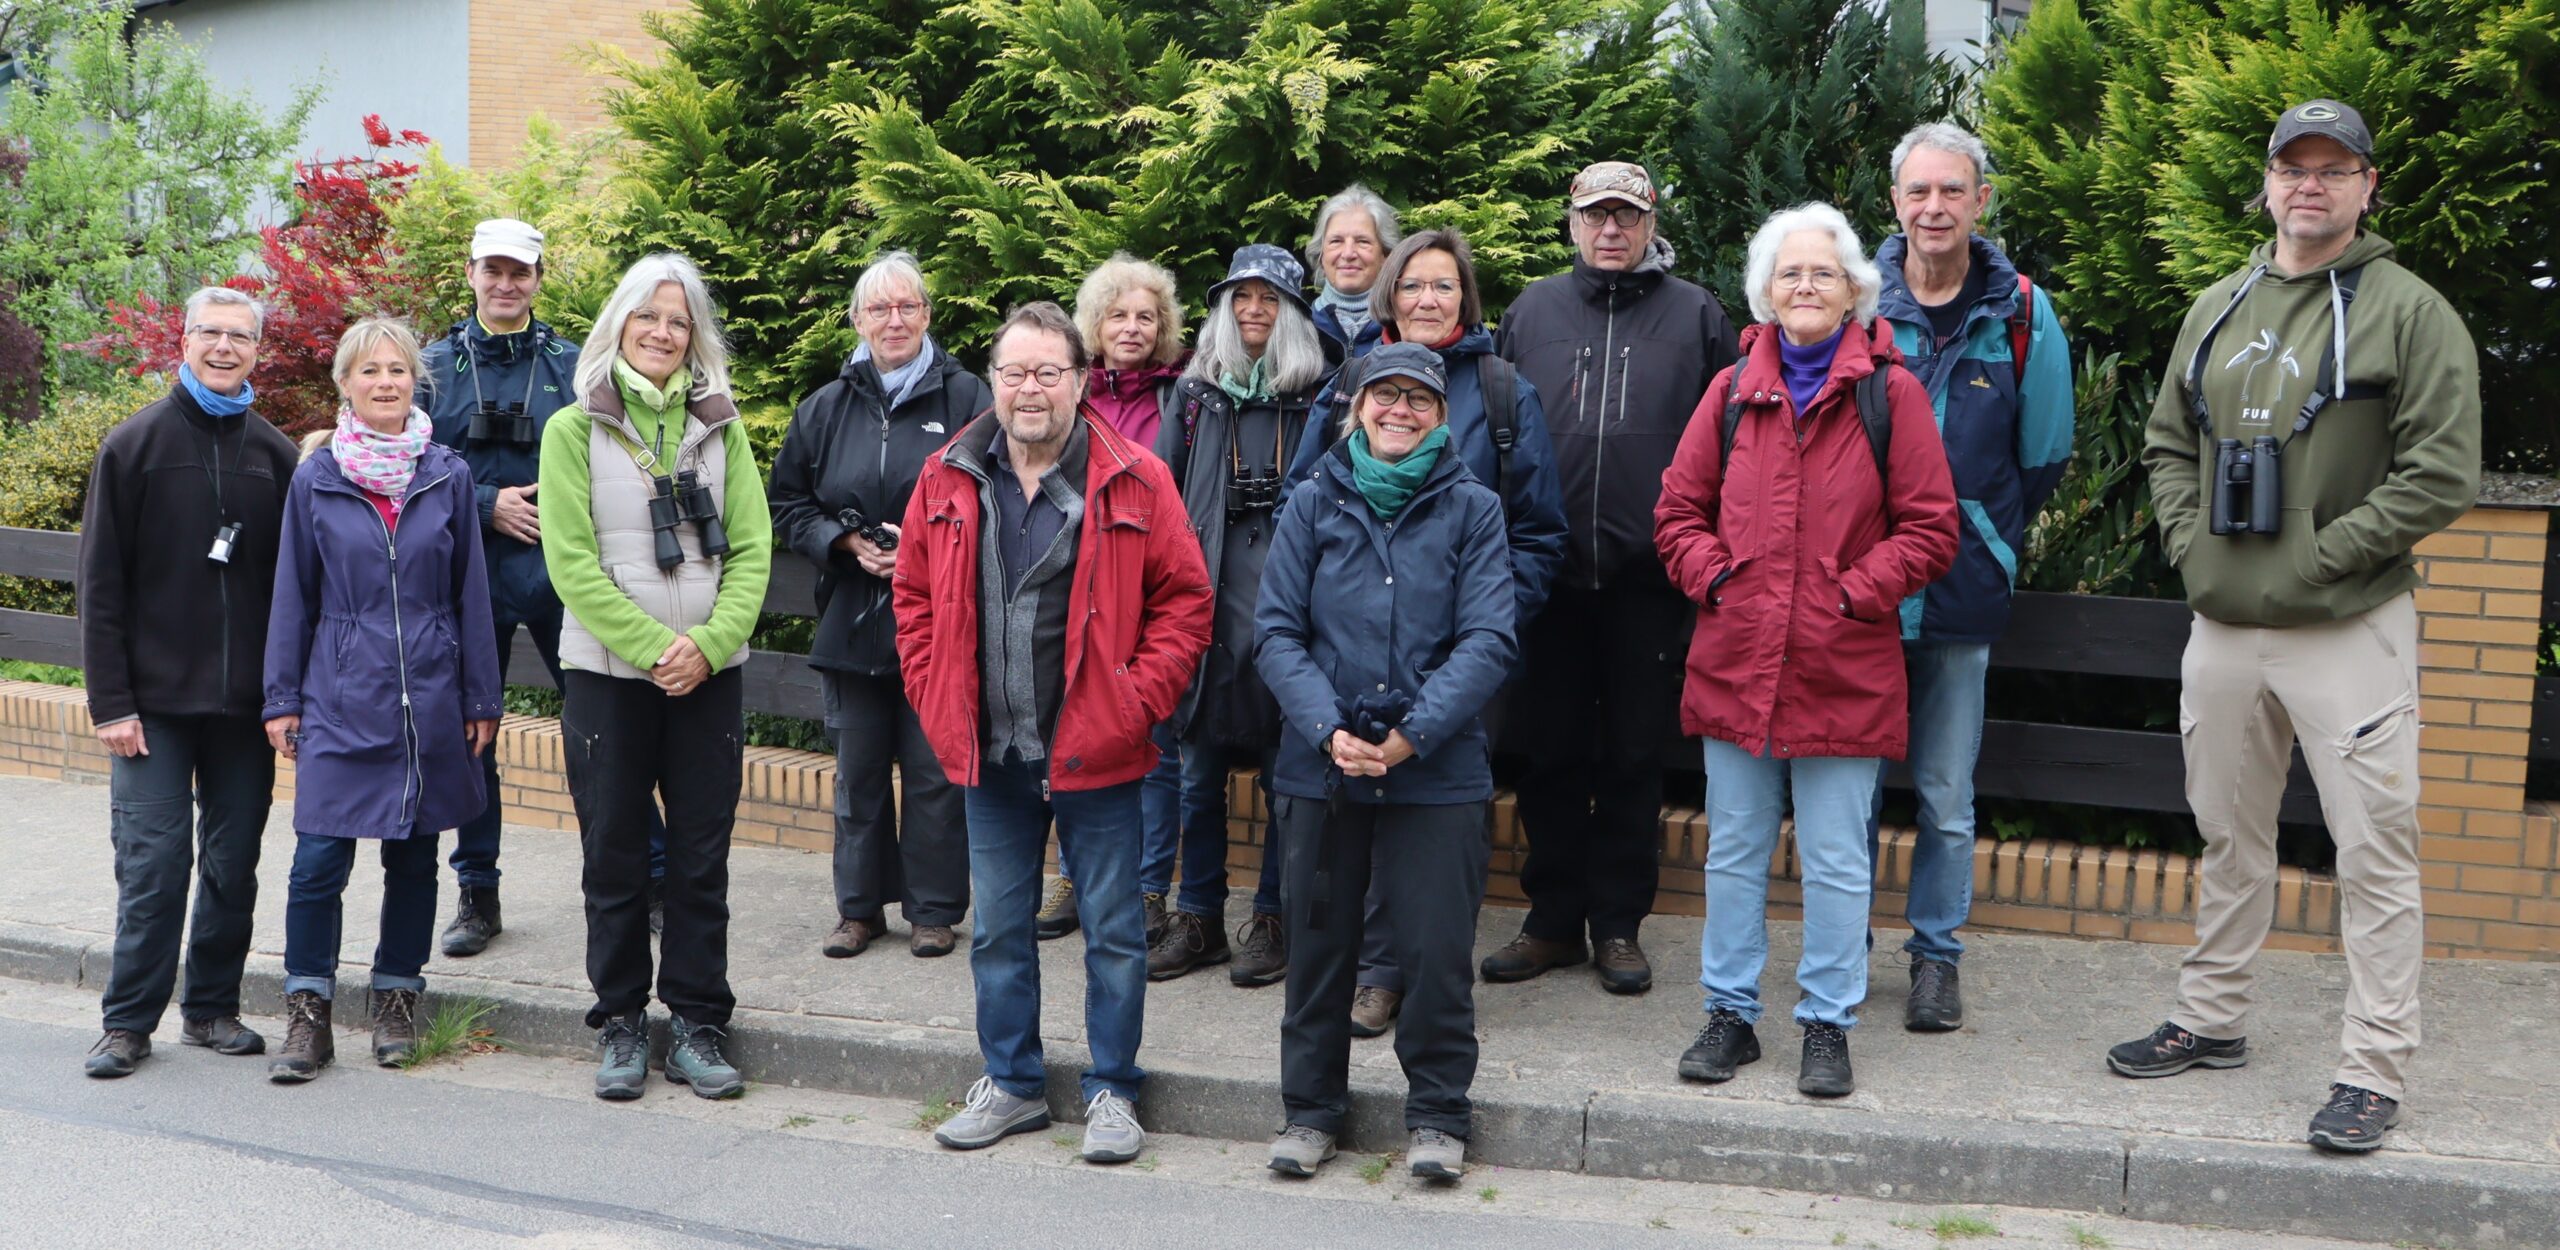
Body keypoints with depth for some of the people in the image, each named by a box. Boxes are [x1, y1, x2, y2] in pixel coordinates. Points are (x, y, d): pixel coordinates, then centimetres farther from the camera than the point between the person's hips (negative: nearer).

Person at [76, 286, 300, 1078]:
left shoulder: (275, 454, 7)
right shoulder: (135, 444, 0)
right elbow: (102, 584, -2)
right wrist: (110, 700, -8)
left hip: (245, 702, 3)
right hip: (155, 700, -2)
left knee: (234, 863, 7)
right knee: (153, 861, -2)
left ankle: (213, 1008, 20)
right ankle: (130, 1020, 11)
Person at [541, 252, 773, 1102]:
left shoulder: (720, 429, 7)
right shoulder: (574, 429, 1)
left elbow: (751, 551, 1)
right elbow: (571, 561, -6)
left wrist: (708, 642, -14)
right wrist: (653, 646, -15)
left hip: (709, 674, 2)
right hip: (606, 672, -2)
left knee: (702, 855, 6)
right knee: (614, 856, 6)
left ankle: (698, 1025, 17)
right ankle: (620, 1024, 20)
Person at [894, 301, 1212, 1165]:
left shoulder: (1135, 482, -7)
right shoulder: (948, 480, 3)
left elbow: (1185, 601, -3)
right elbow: (913, 598, 12)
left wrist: (1136, 702, -10)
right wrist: (940, 701, 3)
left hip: (1096, 753, -3)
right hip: (989, 755, 4)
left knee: (1113, 931, 7)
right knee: (998, 929, 15)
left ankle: (1112, 1092, 22)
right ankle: (1012, 1084, 30)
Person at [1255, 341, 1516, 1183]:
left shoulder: (1471, 508, 3)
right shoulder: (1314, 503, 6)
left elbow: (1487, 640, -5)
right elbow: (1277, 631, 1)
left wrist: (1414, 734, -15)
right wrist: (1328, 729, -13)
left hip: (1439, 770, -1)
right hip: (1321, 767, 2)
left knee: (1437, 947, 1)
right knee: (1318, 940, 11)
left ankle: (1438, 1112, 21)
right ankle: (1311, 1106, 28)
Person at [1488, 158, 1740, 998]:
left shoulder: (1694, 315, 5)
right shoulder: (1531, 311, 10)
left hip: (1647, 576, -1)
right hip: (1548, 572, 2)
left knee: (1634, 754, 6)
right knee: (1548, 750, 7)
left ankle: (1618, 923, 18)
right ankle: (1553, 918, 20)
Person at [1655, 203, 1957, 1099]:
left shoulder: (1890, 392, 0)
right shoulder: (1732, 391, 9)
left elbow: (1928, 530, -1)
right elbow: (1678, 513, 12)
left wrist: (1854, 593, -10)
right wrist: (1714, 578, -3)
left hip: (1844, 671, -3)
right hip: (1735, 660, 3)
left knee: (1835, 860, 5)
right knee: (1734, 851, 11)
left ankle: (1827, 1026, 18)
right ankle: (1731, 1015, 24)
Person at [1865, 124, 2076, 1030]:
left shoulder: (2022, 316, 2)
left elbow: (2043, 458, 11)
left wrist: (1981, 536, 11)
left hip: (1962, 591, 0)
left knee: (1946, 796, 7)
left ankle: (1936, 955, 21)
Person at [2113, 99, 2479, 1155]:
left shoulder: (2408, 311, -5)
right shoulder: (2218, 309, 12)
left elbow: (2442, 474, -11)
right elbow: (2167, 443, 18)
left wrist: (2322, 554, -15)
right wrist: (2189, 541, 3)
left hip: (2349, 631, -5)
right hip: (2222, 626, 6)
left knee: (2372, 850, -2)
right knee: (2229, 837, 16)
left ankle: (2374, 1070, 7)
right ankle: (2212, 1019, 30)